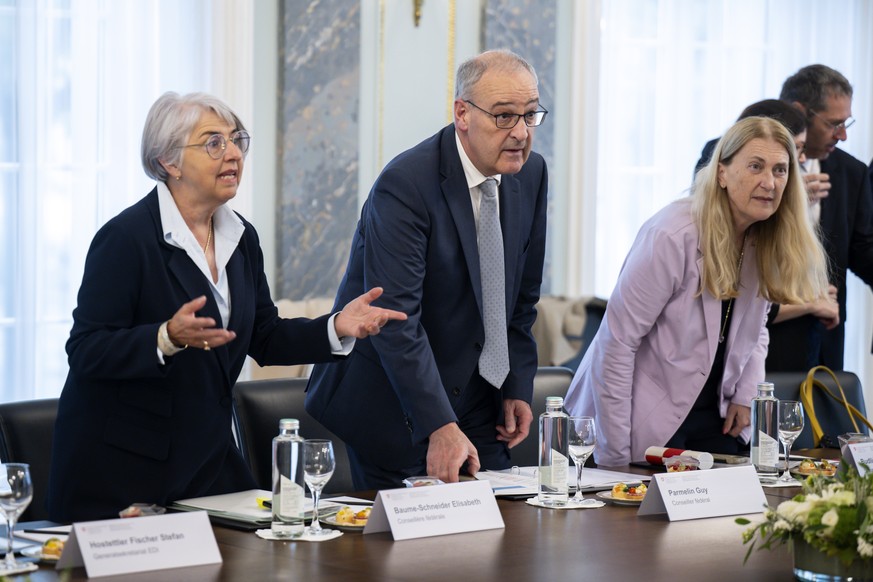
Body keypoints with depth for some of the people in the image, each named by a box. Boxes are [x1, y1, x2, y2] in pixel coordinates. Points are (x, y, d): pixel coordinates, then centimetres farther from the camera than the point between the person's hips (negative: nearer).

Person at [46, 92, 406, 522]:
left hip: (208, 453, 7)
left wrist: (337, 329, -4)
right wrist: (168, 338, -34)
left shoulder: (240, 237, 7)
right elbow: (86, 350, -19)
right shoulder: (127, 237, -15)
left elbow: (265, 339, 12)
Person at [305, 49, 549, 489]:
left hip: (476, 399, 6)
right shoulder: (405, 185, -22)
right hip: (395, 407, -6)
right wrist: (440, 427, -32)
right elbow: (396, 320, -28)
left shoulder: (531, 173, 1)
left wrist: (517, 388, 5)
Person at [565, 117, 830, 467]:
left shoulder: (768, 241, 2)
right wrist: (614, 455, -21)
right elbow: (618, 340, -21)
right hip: (648, 421, -7)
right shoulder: (671, 237, -22)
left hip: (712, 414, 7)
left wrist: (744, 395, 0)